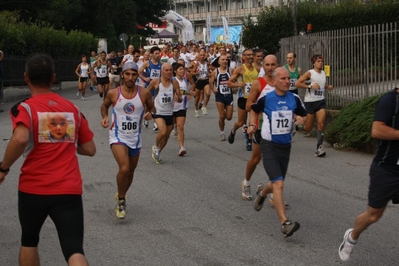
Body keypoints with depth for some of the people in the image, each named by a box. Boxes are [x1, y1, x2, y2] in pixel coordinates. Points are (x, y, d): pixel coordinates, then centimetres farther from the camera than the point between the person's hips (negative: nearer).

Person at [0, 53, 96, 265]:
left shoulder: (24, 108, -4)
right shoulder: (73, 109, 10)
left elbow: (21, 139, -25)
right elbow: (90, 149, 13)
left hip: (33, 189, -1)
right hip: (69, 190, 1)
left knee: (29, 241, 24)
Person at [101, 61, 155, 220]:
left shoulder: (144, 93, -7)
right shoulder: (113, 94, -9)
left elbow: (151, 107, 9)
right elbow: (104, 105, 11)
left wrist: (150, 113, -13)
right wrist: (105, 117, -7)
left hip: (135, 138, 3)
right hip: (118, 137, -3)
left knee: (130, 171, 17)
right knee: (124, 168, -23)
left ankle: (121, 196, 44)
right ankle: (121, 201, -2)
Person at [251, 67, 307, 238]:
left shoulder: (294, 99, -2)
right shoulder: (265, 98, -8)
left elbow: (304, 116, 12)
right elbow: (254, 110, 13)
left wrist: (302, 120, -9)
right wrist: (253, 124, 0)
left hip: (285, 146, 4)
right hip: (269, 146, -4)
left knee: (276, 184, 18)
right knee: (278, 184, -18)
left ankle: (262, 193, 54)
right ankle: (285, 224, -21)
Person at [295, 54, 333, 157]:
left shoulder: (323, 73, 12)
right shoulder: (310, 73, -8)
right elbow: (297, 83, -14)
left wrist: (327, 87, 10)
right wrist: (310, 86, -21)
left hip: (320, 102, 5)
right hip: (310, 102, -5)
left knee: (321, 123, -13)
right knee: (308, 128, 2)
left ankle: (319, 148, -10)